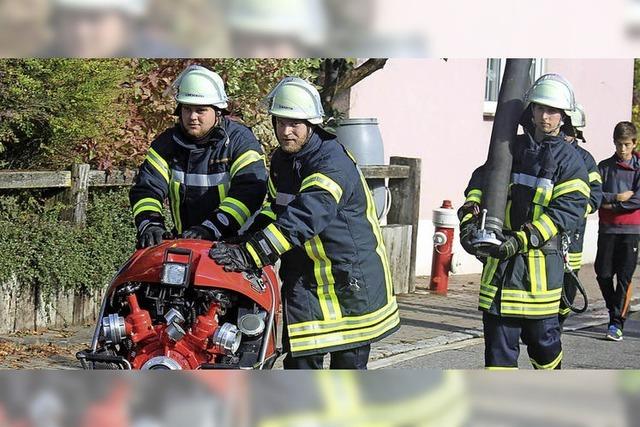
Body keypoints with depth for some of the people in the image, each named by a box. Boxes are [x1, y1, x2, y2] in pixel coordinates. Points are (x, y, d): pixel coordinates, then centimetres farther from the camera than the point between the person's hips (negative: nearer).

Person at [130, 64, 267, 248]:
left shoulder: (240, 140, -7)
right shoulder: (168, 142, 6)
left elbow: (249, 191, -19)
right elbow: (146, 188, 3)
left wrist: (211, 228, -30)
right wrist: (150, 224, -19)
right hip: (185, 240, 3)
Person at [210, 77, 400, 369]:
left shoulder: (333, 162, -21)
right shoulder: (281, 159, 8)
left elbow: (304, 217, -34)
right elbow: (274, 208, 20)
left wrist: (251, 254, -40)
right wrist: (247, 240, 0)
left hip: (350, 276, -7)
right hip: (304, 275, 7)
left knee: (349, 361, 2)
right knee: (301, 360, 3)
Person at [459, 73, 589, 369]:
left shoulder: (569, 159, -2)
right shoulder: (510, 148, 12)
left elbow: (569, 209, -13)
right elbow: (480, 181, 9)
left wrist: (523, 239, -22)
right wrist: (469, 217, -11)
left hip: (540, 259, -3)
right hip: (500, 255, 3)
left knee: (542, 336, 8)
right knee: (498, 335, 1)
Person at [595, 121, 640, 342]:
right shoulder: (604, 166, 8)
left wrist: (611, 204, -9)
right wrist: (618, 197, -14)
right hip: (607, 229, 2)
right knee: (603, 273, 3)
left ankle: (616, 323, -1)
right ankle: (615, 311, 25)